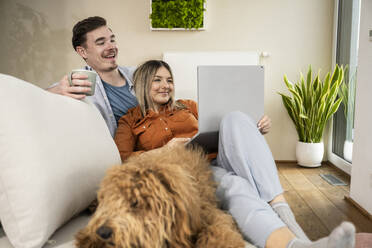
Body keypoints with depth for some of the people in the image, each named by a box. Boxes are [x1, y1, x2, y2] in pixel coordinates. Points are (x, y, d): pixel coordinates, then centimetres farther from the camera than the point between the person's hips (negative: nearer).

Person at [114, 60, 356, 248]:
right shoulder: (129, 121, 16)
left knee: (235, 119, -28)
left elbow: (213, 132, 24)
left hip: (216, 161, 4)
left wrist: (256, 130, 5)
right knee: (234, 186, -38)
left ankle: (281, 211, -42)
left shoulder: (187, 107, 27)